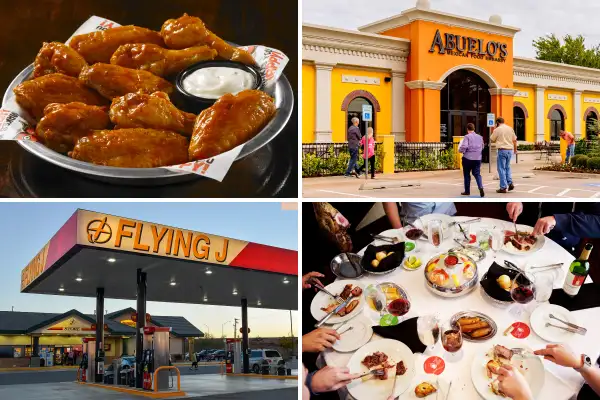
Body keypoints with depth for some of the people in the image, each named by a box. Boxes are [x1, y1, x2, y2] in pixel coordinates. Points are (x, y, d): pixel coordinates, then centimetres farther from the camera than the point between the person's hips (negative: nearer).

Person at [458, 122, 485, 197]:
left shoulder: (467, 137, -9)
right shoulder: (480, 137, 10)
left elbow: (464, 146, -20)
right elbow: (482, 147, 19)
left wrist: (460, 150, -2)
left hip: (468, 158, -4)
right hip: (478, 158, 4)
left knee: (467, 174, 10)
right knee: (477, 174, 6)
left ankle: (467, 191, 17)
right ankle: (481, 187, -18)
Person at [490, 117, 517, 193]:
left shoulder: (497, 130, -6)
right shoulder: (510, 128, 9)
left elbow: (492, 140, 3)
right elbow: (514, 140, 14)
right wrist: (515, 149, 27)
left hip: (502, 150, -5)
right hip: (510, 150, 5)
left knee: (501, 168, 0)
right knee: (507, 167, 20)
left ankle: (503, 187, -2)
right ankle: (510, 183, 7)